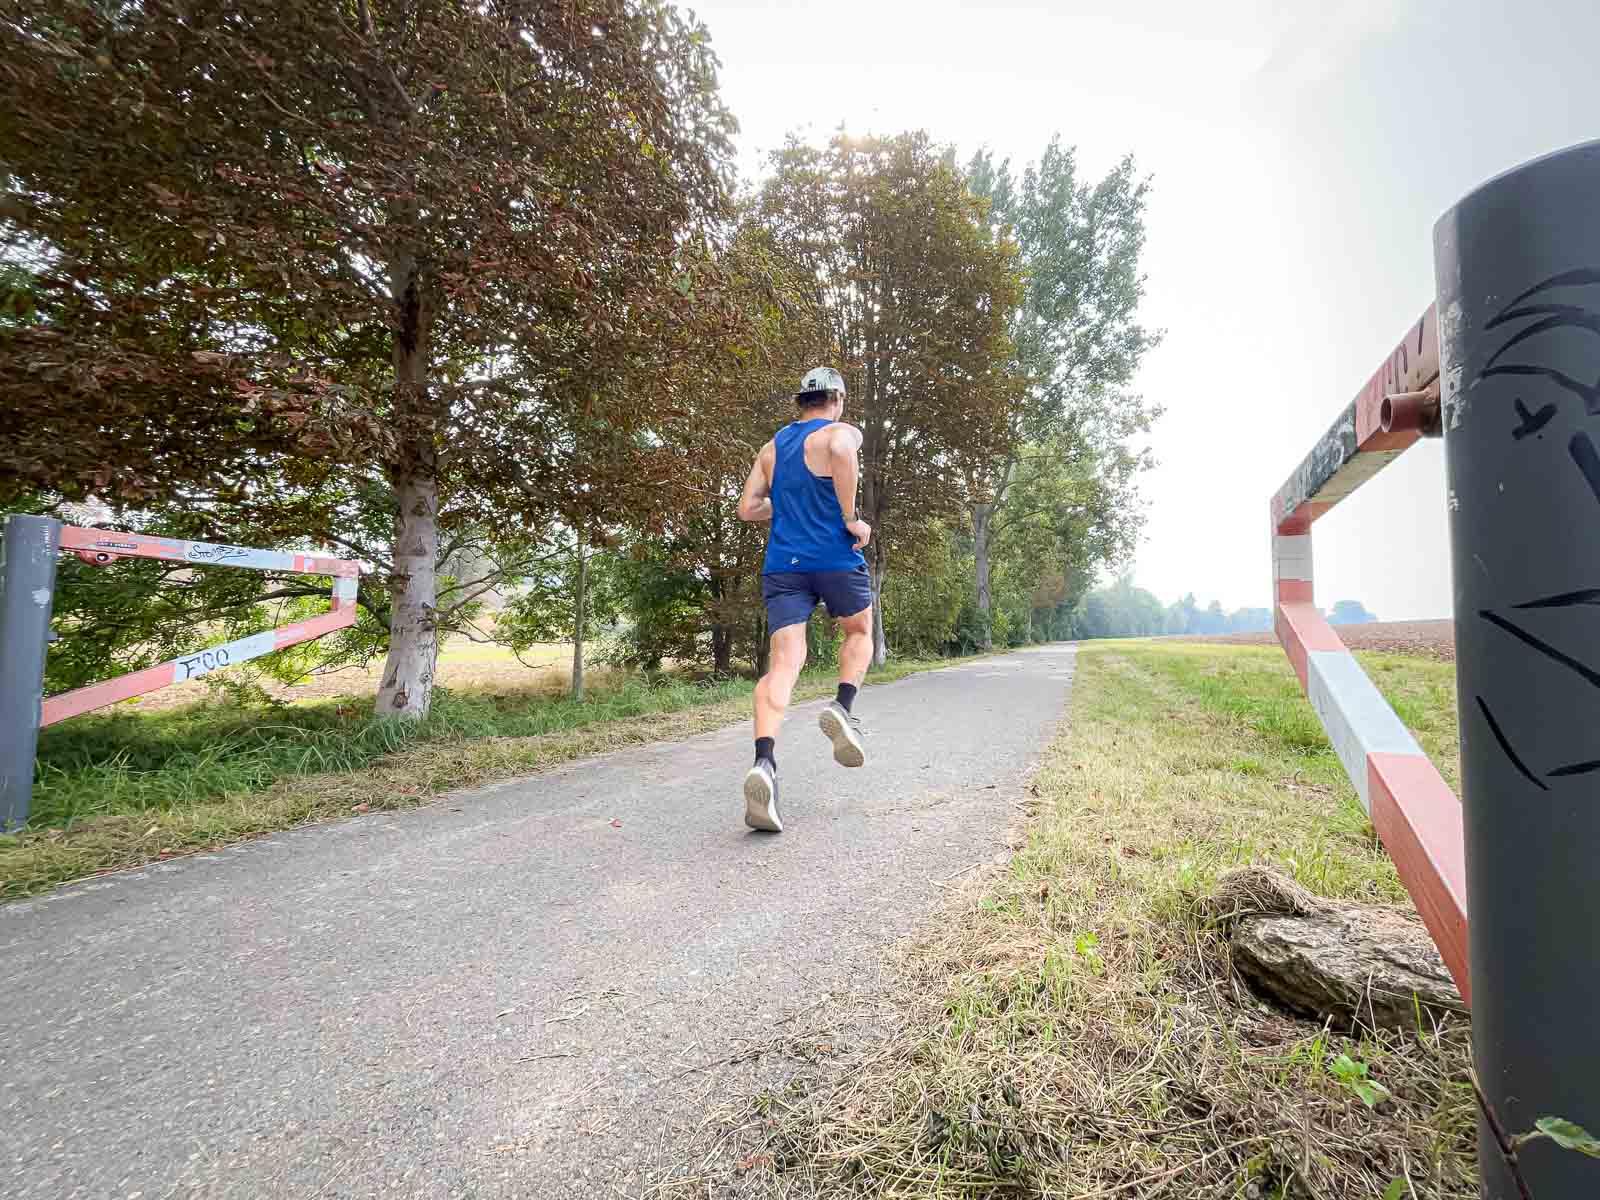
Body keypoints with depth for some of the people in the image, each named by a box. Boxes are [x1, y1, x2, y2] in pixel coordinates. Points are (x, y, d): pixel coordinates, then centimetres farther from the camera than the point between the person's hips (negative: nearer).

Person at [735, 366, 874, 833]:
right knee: (859, 631, 23)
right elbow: (841, 451, -23)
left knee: (784, 661, -6)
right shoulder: (842, 431, 4)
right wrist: (850, 518, -15)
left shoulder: (772, 446, 20)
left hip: (782, 564, 4)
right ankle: (842, 708, 0)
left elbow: (747, 508, 16)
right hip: (835, 558, -3)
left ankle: (764, 762, -25)